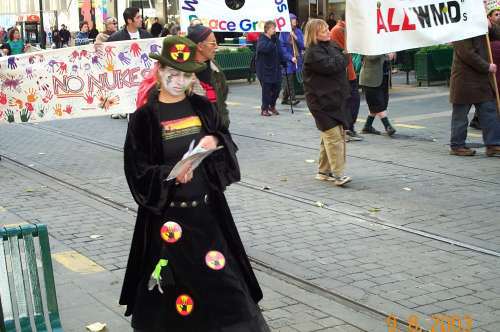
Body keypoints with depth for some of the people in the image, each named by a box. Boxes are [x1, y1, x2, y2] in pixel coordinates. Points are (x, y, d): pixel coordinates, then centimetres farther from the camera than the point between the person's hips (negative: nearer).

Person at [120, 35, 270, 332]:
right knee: (174, 279, 6)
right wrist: (170, 174, -25)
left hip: (207, 209, 3)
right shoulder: (144, 117, -7)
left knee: (220, 274, 7)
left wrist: (216, 142, -12)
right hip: (167, 213, -3)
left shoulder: (202, 107, 4)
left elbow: (228, 142, 10)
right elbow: (138, 172, -9)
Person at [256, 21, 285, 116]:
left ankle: (272, 106, 30)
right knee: (266, 89, -3)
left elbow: (279, 51, 19)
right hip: (265, 69, -7)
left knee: (277, 87, 10)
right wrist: (272, 41, -34)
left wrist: (283, 62, 14)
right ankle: (264, 109, 10)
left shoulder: (275, 39, 11)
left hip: (275, 68, 7)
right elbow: (265, 48, -31)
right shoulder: (262, 39, -11)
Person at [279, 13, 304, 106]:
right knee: (289, 79, -10)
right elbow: (282, 47, -8)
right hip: (287, 60, -4)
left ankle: (285, 99, 17)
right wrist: (291, 57, -13)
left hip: (297, 60, 4)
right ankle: (292, 99, -11)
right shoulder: (283, 33, -4)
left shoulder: (298, 31, 8)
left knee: (289, 81, 8)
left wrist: (296, 38, -11)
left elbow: (303, 46, 4)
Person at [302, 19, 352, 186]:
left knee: (328, 137, 13)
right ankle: (338, 174, -12)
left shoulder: (331, 45, 15)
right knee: (334, 136, -13)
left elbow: (341, 62, 18)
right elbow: (330, 66, -22)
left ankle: (324, 171, 22)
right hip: (322, 101, -9)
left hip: (335, 98, 9)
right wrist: (345, 57, -8)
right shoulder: (312, 53, -13)